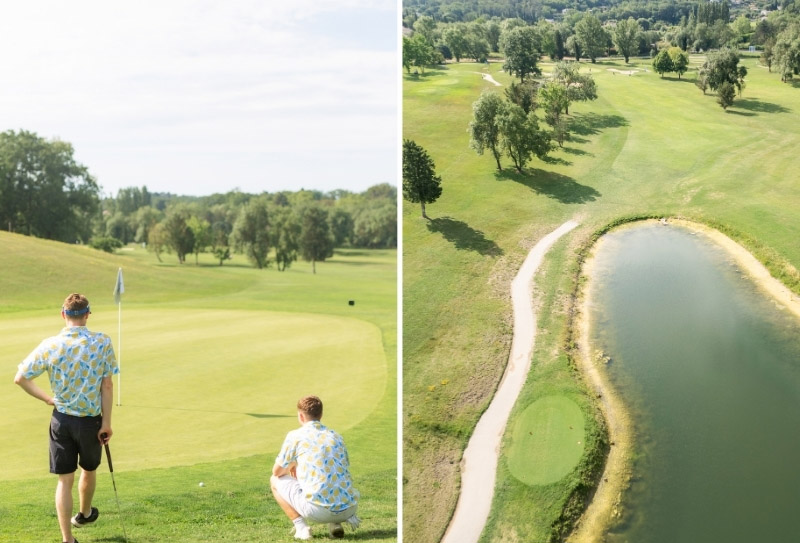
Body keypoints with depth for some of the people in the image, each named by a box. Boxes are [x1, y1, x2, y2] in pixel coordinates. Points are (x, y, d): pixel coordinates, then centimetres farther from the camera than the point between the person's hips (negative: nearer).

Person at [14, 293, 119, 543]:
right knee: (89, 470, 24)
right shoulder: (103, 343, -13)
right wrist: (107, 422, -5)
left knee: (65, 480, 6)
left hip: (61, 419, 0)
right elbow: (107, 386, -11)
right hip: (91, 420, 0)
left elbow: (21, 378, -5)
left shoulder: (50, 345, -9)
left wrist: (47, 398, 8)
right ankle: (84, 513, 48)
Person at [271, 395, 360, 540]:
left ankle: (301, 526, 4)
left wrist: (291, 466, 37)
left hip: (318, 510, -4)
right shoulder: (336, 436, 18)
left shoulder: (295, 436, 4)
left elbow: (277, 471, 13)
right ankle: (336, 523, 11)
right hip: (348, 509, 4)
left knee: (275, 481, 19)